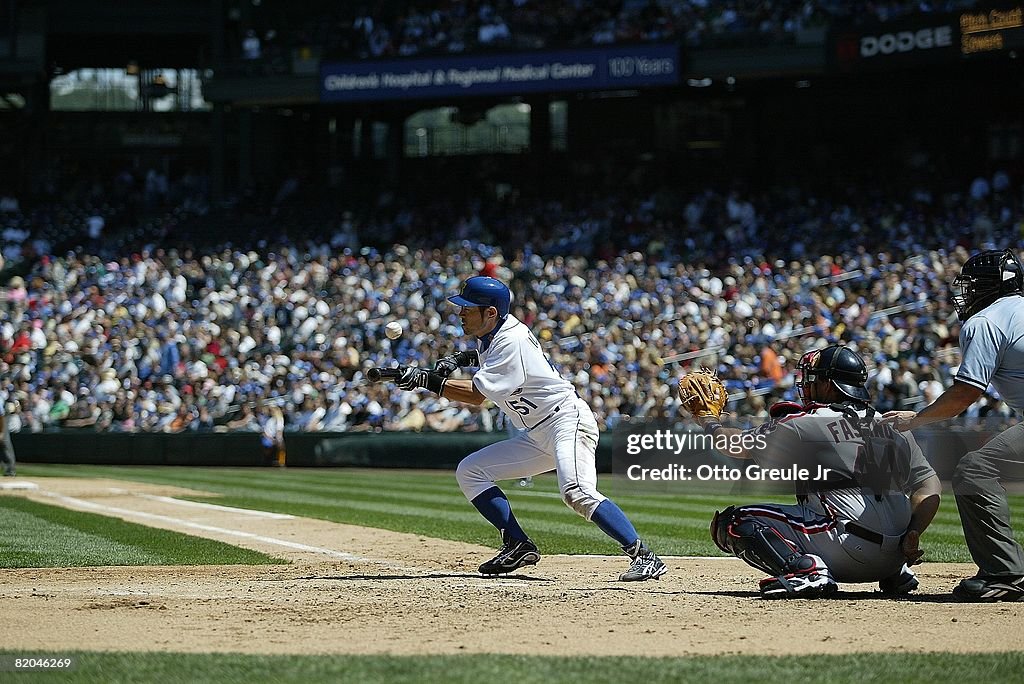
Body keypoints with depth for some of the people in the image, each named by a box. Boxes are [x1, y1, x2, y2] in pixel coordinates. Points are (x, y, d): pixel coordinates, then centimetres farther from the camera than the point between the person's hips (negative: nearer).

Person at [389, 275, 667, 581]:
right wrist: (461, 358, 16)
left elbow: (476, 394, -22)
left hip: (568, 421, -11)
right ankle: (518, 545, 4)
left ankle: (644, 557, -35)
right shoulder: (491, 333, 9)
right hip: (538, 436, 11)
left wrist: (427, 379, -22)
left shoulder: (510, 341, -19)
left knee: (577, 492, -32)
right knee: (470, 471, 8)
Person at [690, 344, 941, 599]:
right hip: (894, 556, 7)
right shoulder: (892, 427, 14)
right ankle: (897, 574, 21)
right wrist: (912, 535, 1)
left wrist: (708, 419, 29)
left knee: (733, 521, -4)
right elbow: (931, 484, 8)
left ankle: (805, 570, -20)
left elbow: (737, 445, 10)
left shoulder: (802, 425, -2)